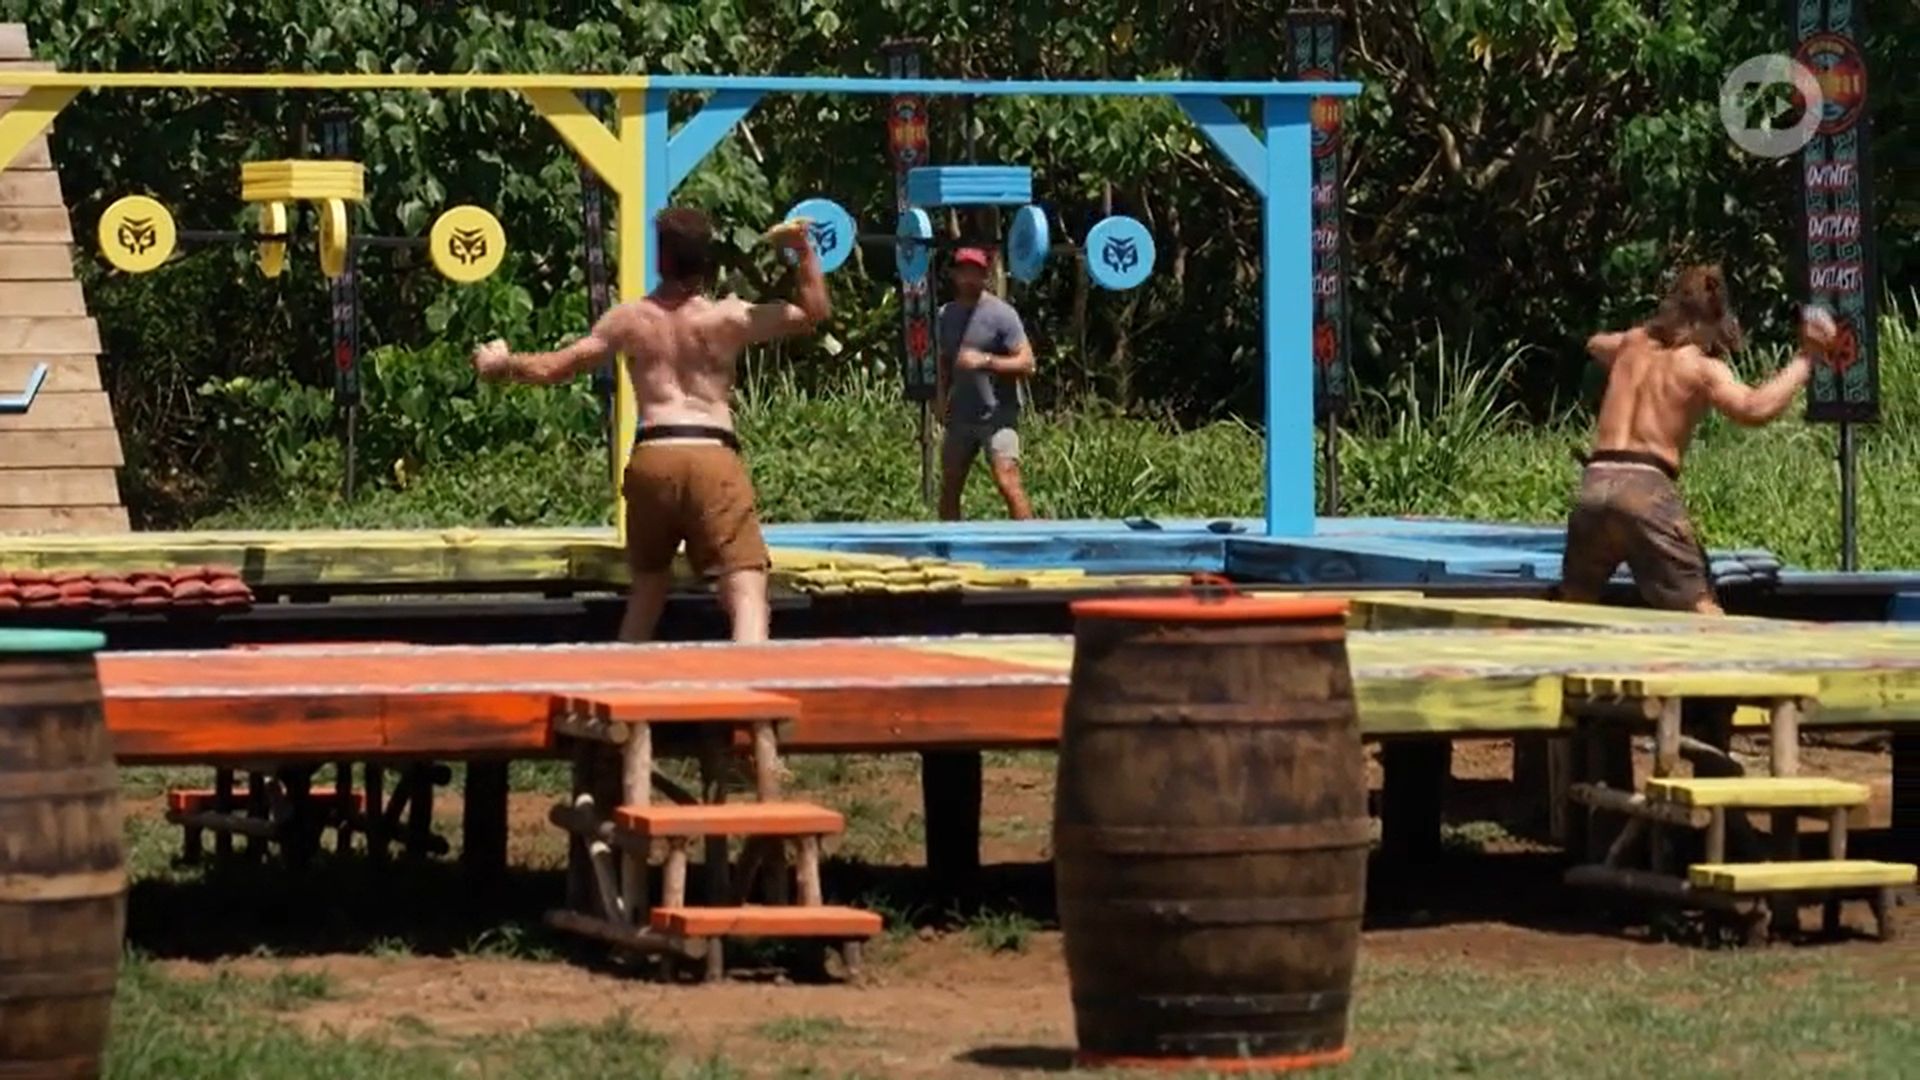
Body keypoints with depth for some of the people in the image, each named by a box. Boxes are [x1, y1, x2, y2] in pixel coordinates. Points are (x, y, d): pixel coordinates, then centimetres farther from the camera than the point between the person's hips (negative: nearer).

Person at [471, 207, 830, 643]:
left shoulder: (629, 320, 12)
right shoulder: (729, 318, 5)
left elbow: (553, 367, 19)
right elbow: (814, 312, 13)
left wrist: (500, 363, 37)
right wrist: (804, 249, 12)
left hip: (650, 459, 3)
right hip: (714, 457, -3)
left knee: (647, 588, 24)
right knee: (747, 594, -12)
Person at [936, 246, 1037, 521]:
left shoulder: (1001, 314, -8)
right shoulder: (946, 315, 11)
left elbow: (1026, 363, -12)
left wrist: (986, 360, -24)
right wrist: (942, 399, 6)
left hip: (997, 415, -6)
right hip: (960, 416, 7)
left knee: (1008, 483, -18)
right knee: (949, 487, 8)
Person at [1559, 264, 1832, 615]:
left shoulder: (1634, 344, 18)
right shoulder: (1701, 366, 0)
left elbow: (1595, 344, 43)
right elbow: (1755, 409, -18)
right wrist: (1806, 357, -11)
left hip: (1594, 483, 5)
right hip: (1646, 487, -5)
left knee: (1572, 608, 20)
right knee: (1701, 609, -3)